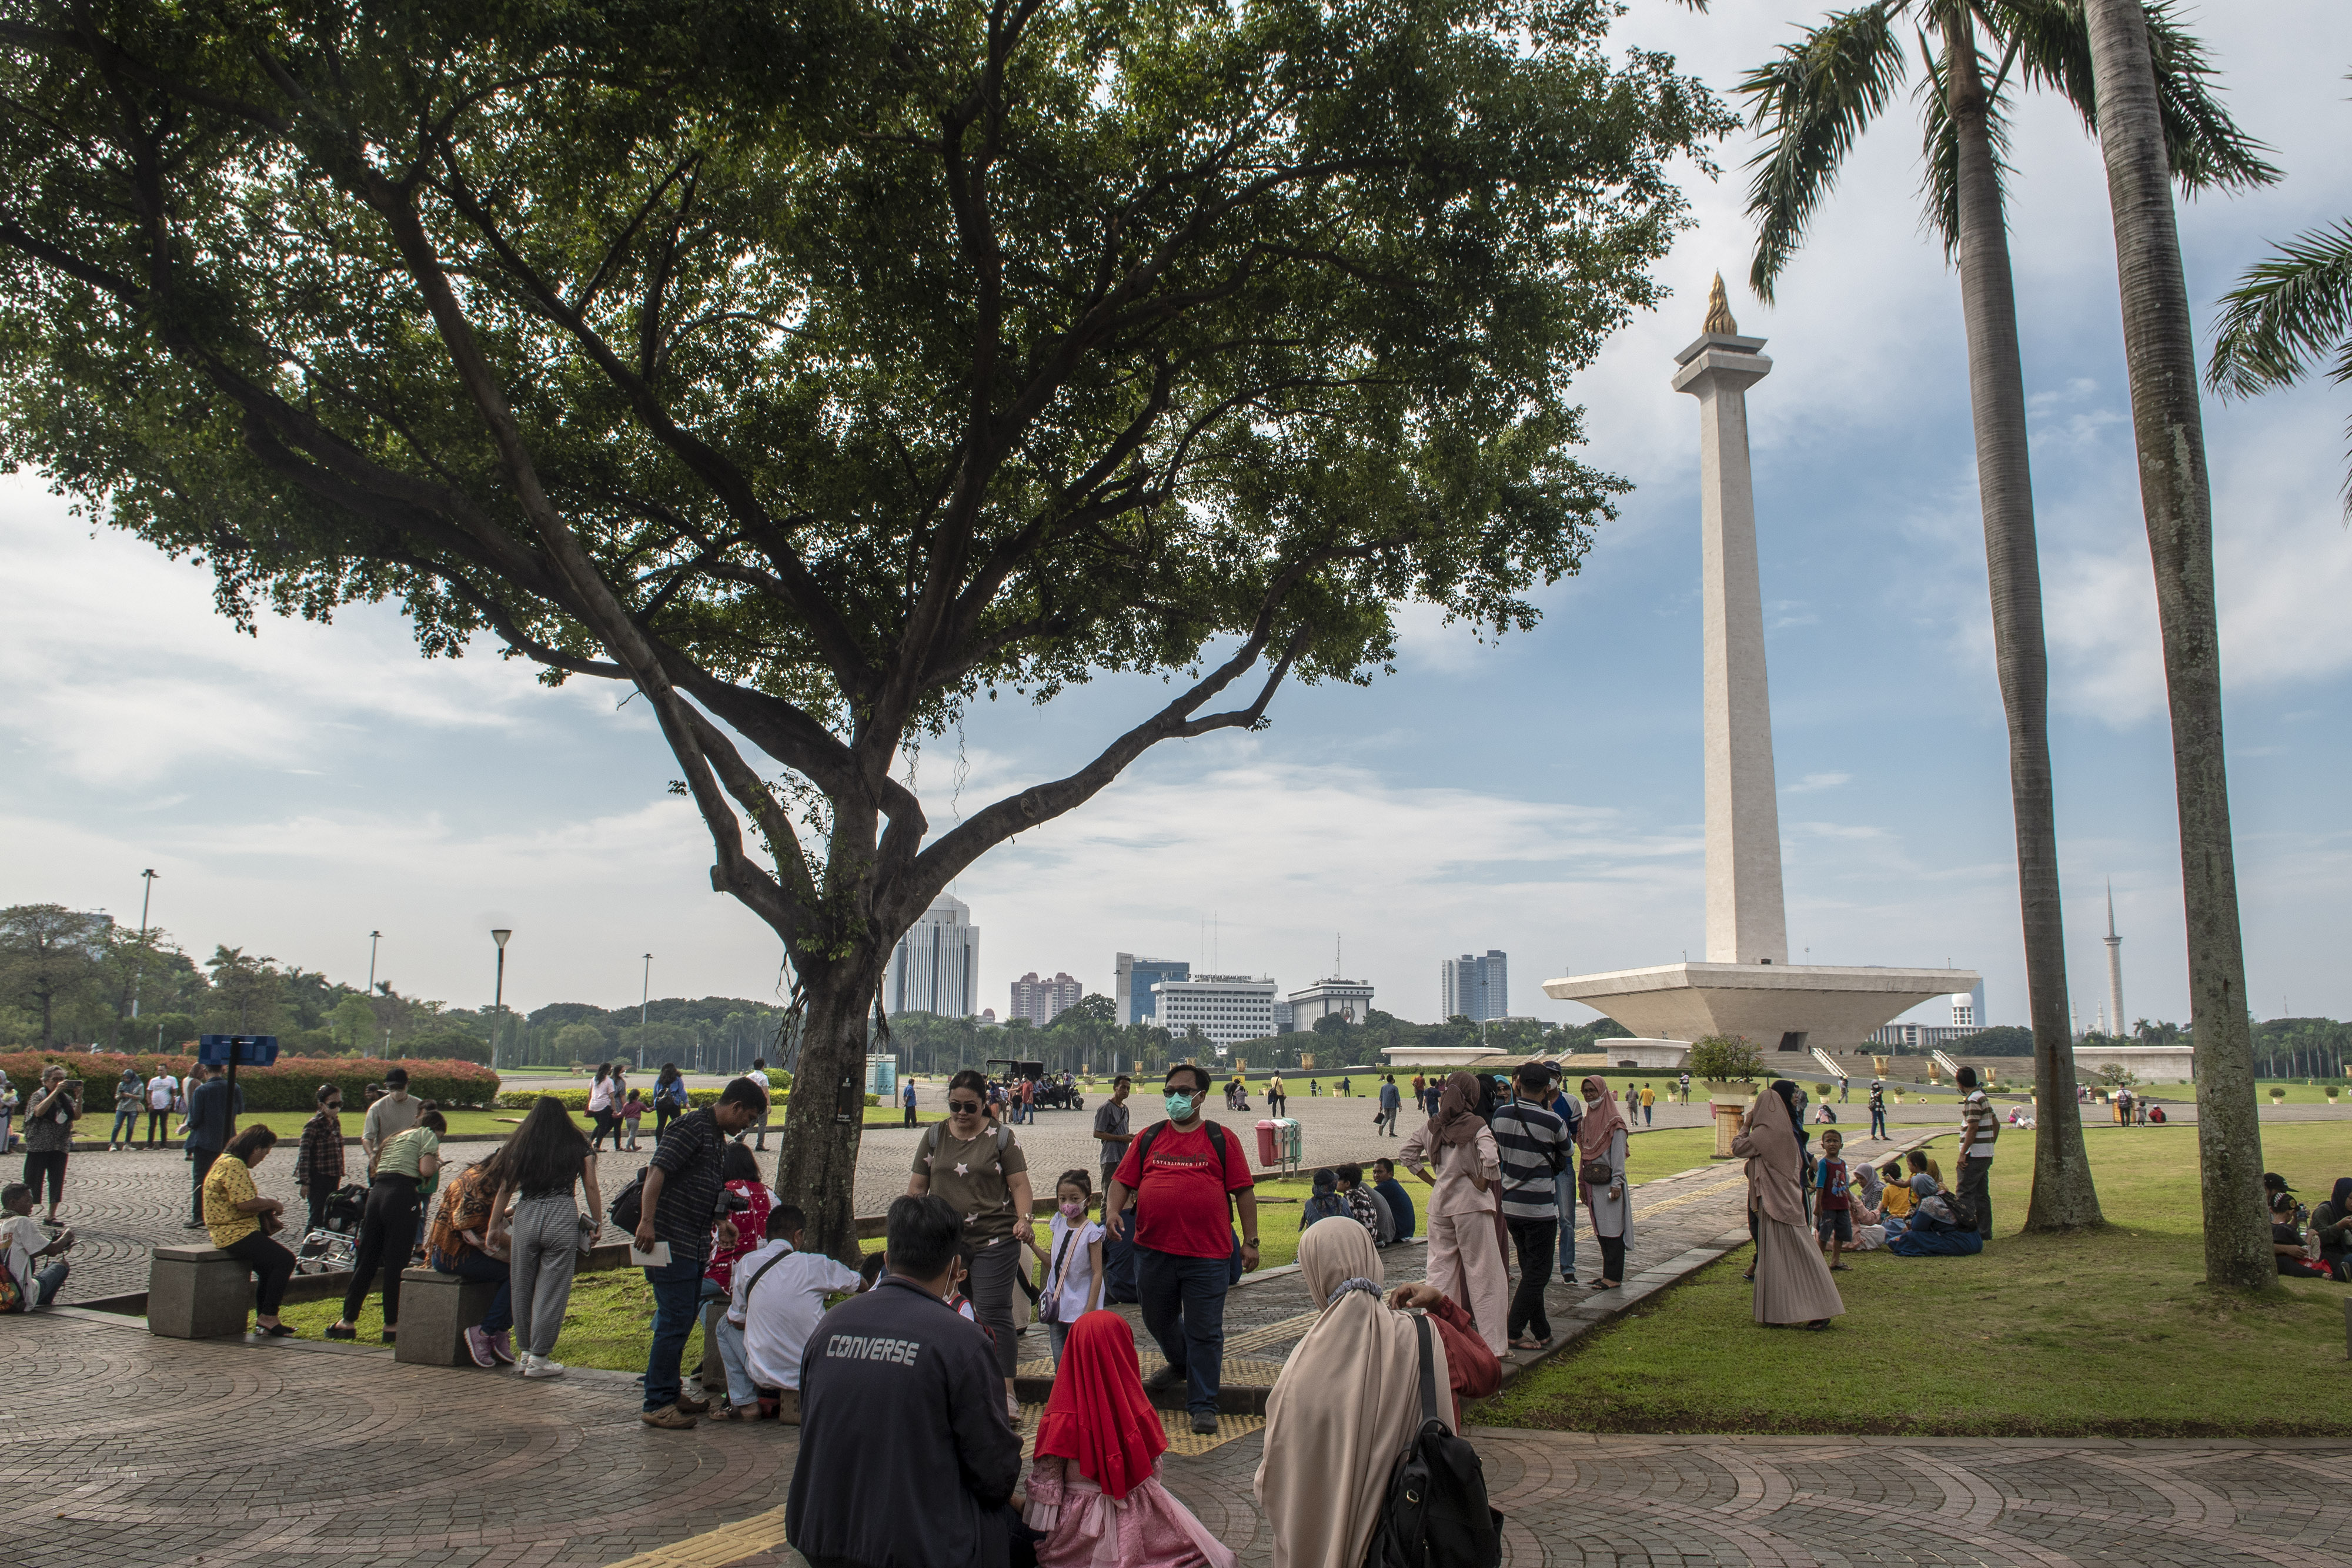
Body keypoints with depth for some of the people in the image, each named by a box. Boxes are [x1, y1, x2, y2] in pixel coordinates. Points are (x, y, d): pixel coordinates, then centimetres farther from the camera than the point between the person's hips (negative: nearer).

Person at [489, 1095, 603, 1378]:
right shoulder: (578, 1146, 7)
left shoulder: (520, 1146, 10)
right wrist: (597, 1225, 9)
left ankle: (525, 1352, 26)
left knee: (522, 1288, 16)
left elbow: (505, 1190, 8)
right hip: (563, 1219, -2)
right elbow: (591, 1188, 3)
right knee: (552, 1290, 4)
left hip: (525, 1218, 2)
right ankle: (539, 1358, 8)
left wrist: (494, 1227, 15)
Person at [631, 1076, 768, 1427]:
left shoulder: (717, 1137, 18)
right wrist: (647, 1222, -29)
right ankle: (657, 1405, 2)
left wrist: (720, 1223, 17)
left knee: (684, 1320, 16)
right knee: (674, 1322, -6)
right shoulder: (692, 1127, -13)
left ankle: (670, 1393, 27)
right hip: (671, 1241, -10)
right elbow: (657, 1171, -22)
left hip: (695, 1245, 10)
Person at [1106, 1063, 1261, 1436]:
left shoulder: (1221, 1139, 2)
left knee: (1204, 1331, 2)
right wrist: (1113, 1208, -12)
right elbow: (1123, 1180, 8)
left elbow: (1243, 1191, 2)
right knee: (1157, 1319, 19)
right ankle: (1181, 1364, 47)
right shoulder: (1148, 1138, 9)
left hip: (1207, 1255, -3)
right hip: (1153, 1251, 3)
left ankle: (1203, 1406, 13)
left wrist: (1250, 1241, -2)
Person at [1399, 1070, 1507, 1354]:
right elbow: (1490, 1159, -25)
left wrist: (1431, 1181, 11)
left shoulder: (1434, 1125, 5)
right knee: (1483, 1274, 2)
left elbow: (1406, 1153, 10)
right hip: (1471, 1203, -5)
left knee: (1440, 1269, 14)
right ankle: (1493, 1343, 5)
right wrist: (1482, 1184, -9)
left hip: (1439, 1202, 5)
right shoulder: (1476, 1126, -10)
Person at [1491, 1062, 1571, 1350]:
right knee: (1537, 1274, 4)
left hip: (1509, 1204, 6)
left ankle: (1541, 1331, 23)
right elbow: (1568, 1152, 5)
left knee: (1530, 1270, 16)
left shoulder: (1501, 1114, -3)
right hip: (1539, 1207, -6)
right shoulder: (1552, 1122, -16)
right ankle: (1513, 1332, 3)